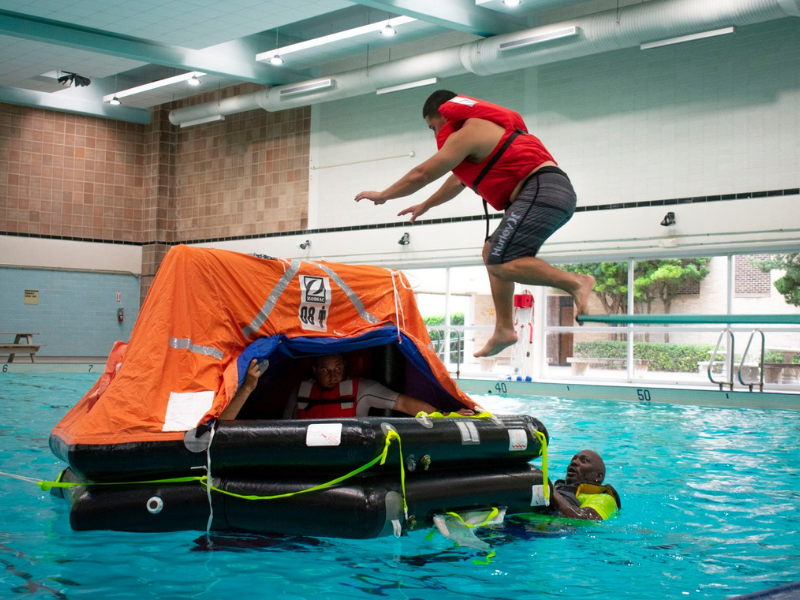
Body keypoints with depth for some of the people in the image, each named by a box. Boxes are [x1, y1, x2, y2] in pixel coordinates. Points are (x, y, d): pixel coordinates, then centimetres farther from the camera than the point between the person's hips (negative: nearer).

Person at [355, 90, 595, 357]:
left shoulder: (467, 133, -3)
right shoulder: (482, 129, 28)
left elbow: (421, 175, 1)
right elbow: (459, 179, 41)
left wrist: (383, 195, 15)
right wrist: (425, 205, 52)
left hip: (541, 191, -11)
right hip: (555, 192, 11)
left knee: (500, 263, -19)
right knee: (493, 252, 17)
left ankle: (575, 281, -22)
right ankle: (504, 329, 11)